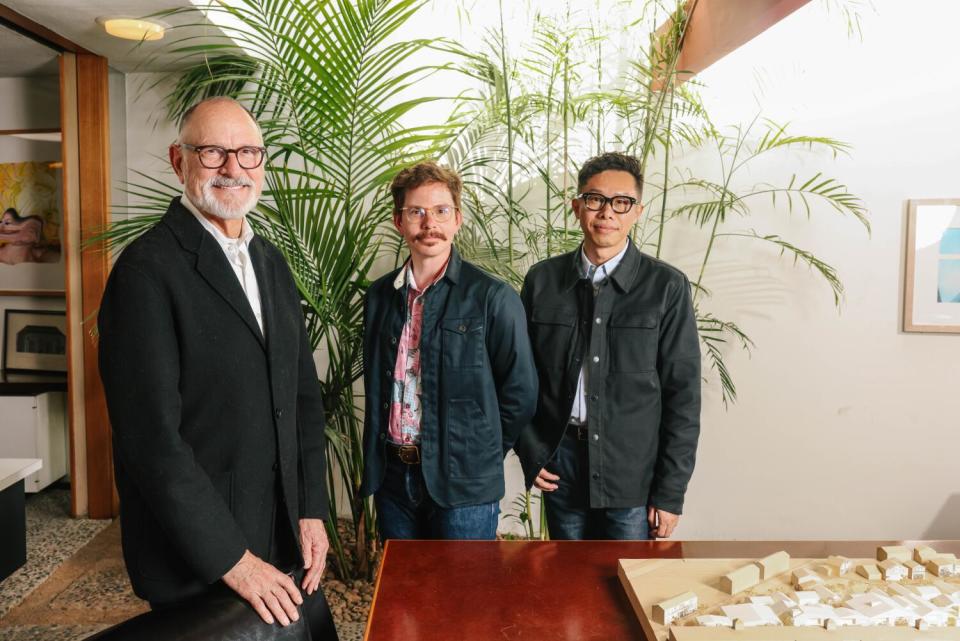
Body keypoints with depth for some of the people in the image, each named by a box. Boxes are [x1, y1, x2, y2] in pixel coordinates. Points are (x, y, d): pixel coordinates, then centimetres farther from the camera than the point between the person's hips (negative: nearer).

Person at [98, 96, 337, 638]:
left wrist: (312, 511, 3)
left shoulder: (272, 262, 8)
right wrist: (231, 558, -17)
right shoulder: (149, 268, -15)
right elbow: (150, 435, -20)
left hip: (286, 540, 7)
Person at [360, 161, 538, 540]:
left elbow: (519, 395, -5)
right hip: (392, 477, 5)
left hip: (464, 485, -4)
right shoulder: (379, 296, 5)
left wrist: (480, 457, 1)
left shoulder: (493, 298, -10)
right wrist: (375, 462, 10)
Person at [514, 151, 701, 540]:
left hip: (634, 472, -2)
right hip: (561, 463, 2)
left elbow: (683, 394, -5)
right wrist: (531, 454, 0)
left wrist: (671, 492, -6)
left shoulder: (667, 286, -5)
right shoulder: (543, 279, 1)